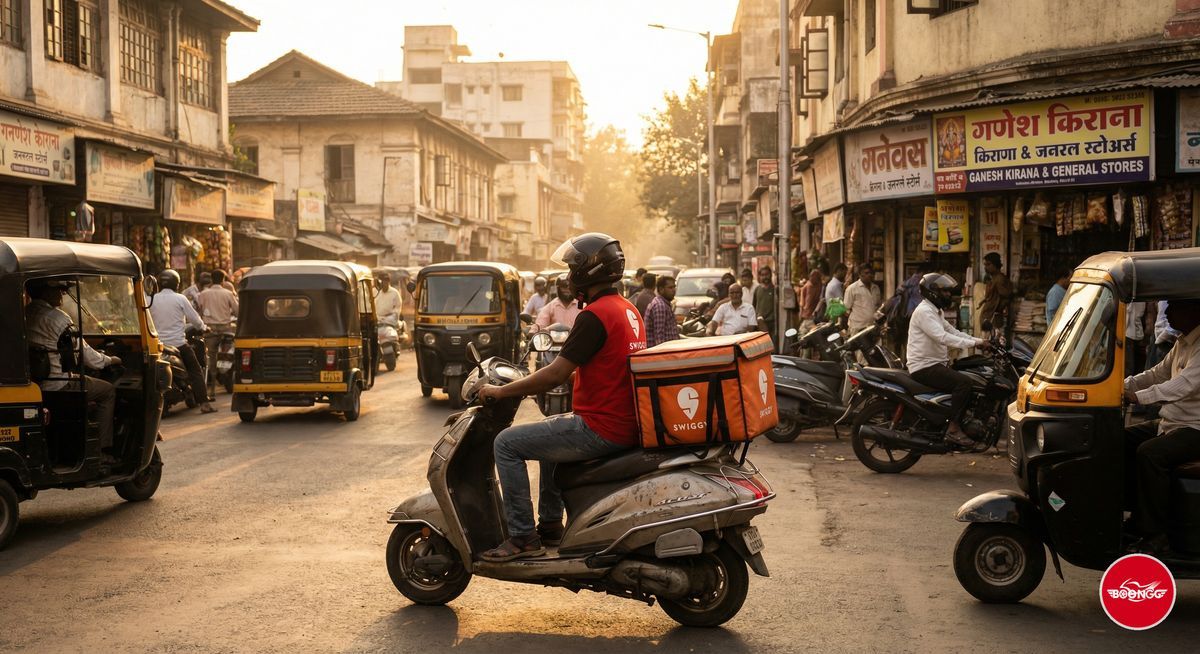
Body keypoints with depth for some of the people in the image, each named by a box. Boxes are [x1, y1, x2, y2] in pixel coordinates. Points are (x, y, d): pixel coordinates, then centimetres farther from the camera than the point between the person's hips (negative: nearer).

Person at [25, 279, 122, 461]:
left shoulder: (26, 313, 9)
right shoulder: (56, 317, -16)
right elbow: (84, 353, -11)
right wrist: (110, 360, 7)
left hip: (33, 381, 9)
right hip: (57, 383, -9)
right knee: (108, 391, 7)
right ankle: (104, 451, 4)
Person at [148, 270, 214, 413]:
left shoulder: (152, 299, 2)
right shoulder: (180, 299, -5)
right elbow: (195, 319, 0)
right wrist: (203, 327, 19)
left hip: (159, 344, 3)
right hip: (179, 343, -3)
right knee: (196, 372, 5)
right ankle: (204, 403, -2)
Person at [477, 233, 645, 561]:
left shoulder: (595, 315, -17)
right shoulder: (628, 310, 14)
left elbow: (555, 375, -18)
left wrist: (501, 391, -7)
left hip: (600, 430, -10)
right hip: (626, 424, 10)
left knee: (507, 443, -4)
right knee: (547, 431, 33)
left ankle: (522, 536, -4)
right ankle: (550, 522, 34)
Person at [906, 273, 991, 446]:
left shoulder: (936, 312, 21)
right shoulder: (924, 311, -14)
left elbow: (953, 332, 18)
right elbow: (942, 337, -25)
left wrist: (980, 341, 4)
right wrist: (974, 343, -26)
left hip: (936, 365, 11)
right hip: (924, 367, -11)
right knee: (963, 382, -26)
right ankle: (953, 428, -24)